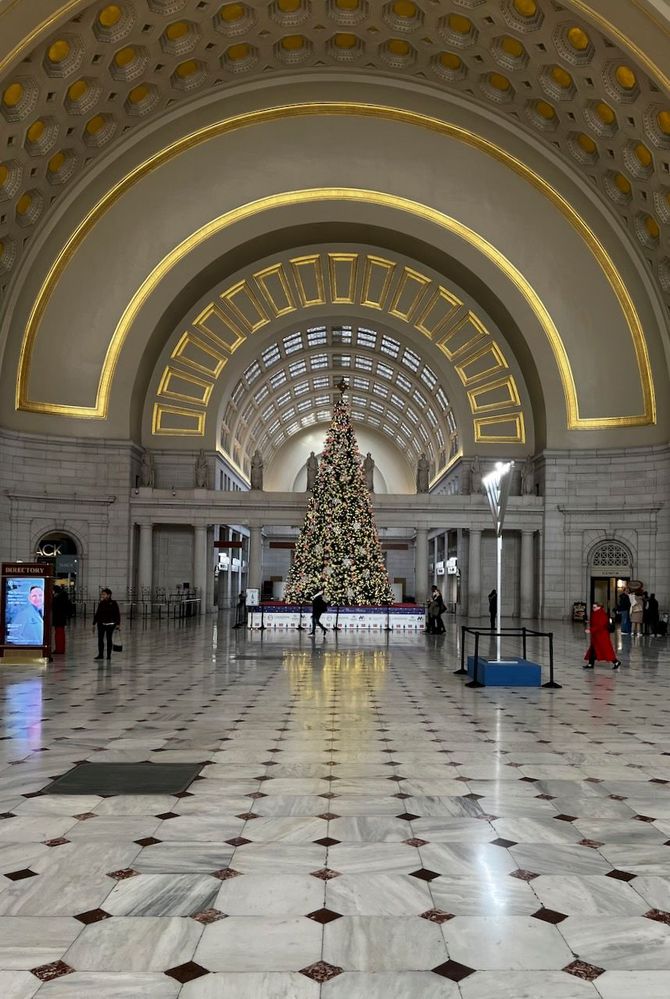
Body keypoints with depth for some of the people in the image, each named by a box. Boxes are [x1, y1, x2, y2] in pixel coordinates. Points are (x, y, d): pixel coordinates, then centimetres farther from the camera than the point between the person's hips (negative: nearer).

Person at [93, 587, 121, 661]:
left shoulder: (113, 603, -5)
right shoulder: (101, 604, 5)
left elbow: (117, 614, -4)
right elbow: (97, 614, 11)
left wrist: (117, 623, -10)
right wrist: (94, 623, 9)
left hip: (110, 624, -4)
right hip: (101, 623, 4)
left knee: (109, 639, 3)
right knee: (100, 639, 2)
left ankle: (109, 655, 11)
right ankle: (100, 654, 9)